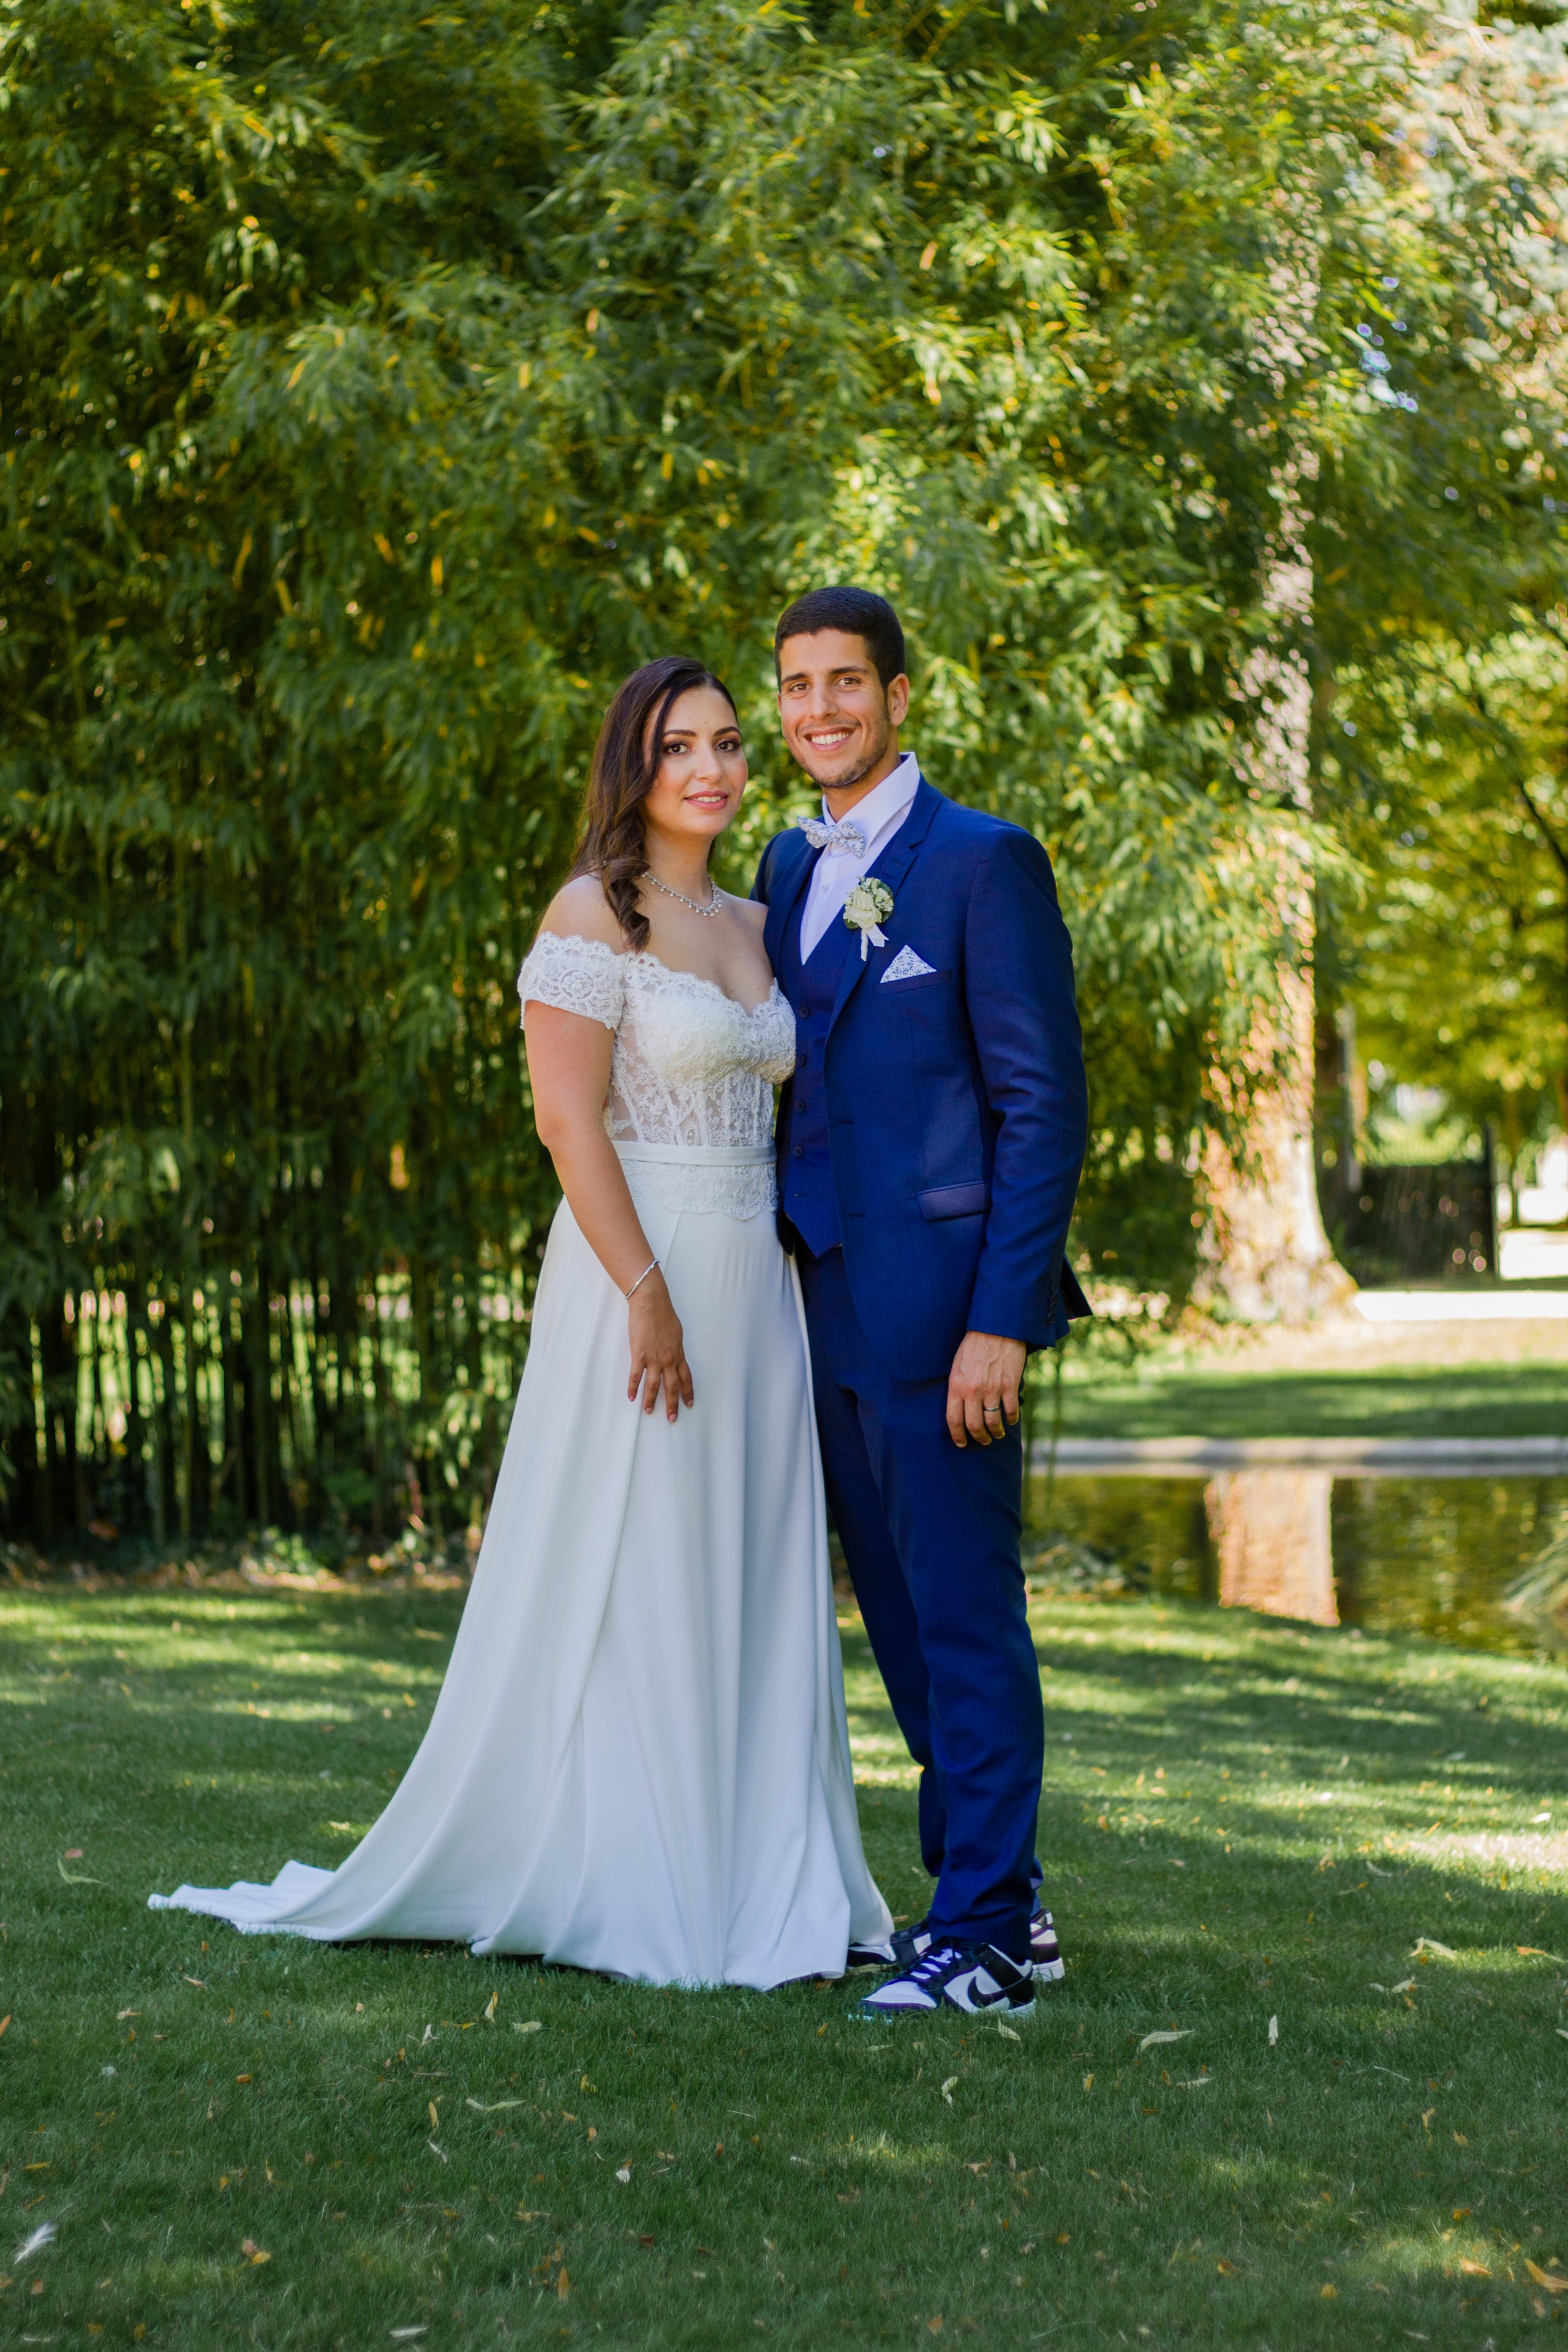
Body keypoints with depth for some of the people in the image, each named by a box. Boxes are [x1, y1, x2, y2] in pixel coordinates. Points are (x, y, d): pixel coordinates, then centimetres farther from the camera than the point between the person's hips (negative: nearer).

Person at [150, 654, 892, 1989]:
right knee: (629, 1587, -1)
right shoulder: (596, 917, -8)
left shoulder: (754, 926, 14)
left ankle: (766, 1885, 17)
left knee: (752, 1588, 9)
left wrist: (792, 1284, 10)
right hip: (639, 1275, -7)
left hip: (756, 1282, 7)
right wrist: (649, 1298, -19)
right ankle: (628, 1893, 9)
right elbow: (570, 1120, -15)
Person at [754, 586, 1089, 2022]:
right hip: (831, 1307, 8)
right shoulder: (791, 866, 15)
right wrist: (787, 1279, 12)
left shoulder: (984, 862, -8)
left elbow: (1046, 1105, -11)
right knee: (903, 1618, 14)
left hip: (942, 1308, -8)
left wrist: (999, 1321, -17)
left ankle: (985, 1939, 3)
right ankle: (994, 1894, 26)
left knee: (967, 1617, -4)